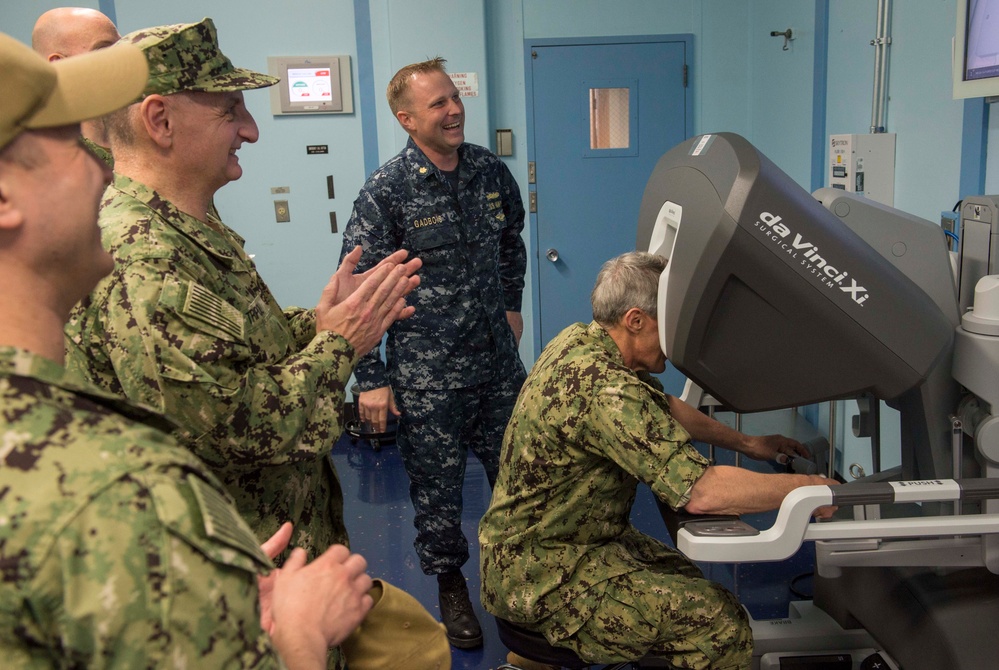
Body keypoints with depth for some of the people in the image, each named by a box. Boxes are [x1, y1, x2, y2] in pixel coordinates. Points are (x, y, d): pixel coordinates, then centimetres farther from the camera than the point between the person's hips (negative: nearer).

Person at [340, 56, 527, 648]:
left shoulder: (492, 171, 3)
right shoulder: (387, 192, -12)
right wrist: (371, 379, -13)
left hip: (498, 359, 5)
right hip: (427, 374, -4)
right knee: (438, 486, 8)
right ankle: (451, 585, 31)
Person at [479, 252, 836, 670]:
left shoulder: (578, 340, 3)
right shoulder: (604, 389, -28)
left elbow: (661, 408, 17)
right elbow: (700, 491, -32)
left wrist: (746, 443, 15)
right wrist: (807, 488, -19)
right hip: (540, 579, -10)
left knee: (688, 580, 18)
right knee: (720, 622, -15)